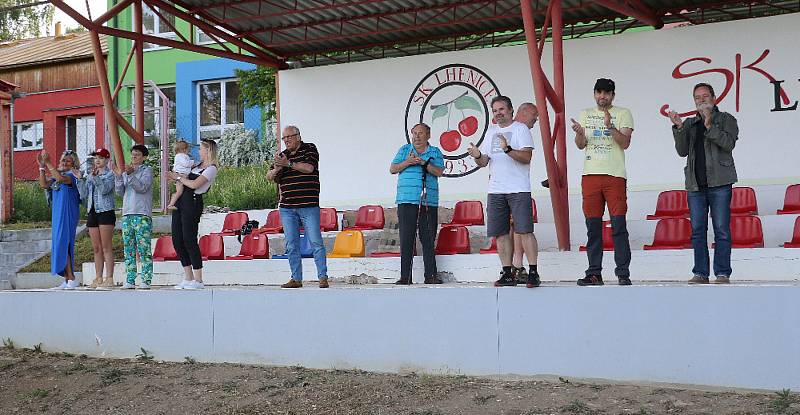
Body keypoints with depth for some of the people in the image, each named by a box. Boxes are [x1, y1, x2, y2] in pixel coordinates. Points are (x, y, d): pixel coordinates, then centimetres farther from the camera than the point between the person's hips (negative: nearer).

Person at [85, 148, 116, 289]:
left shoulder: (110, 174, -1)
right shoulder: (90, 175, 17)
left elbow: (105, 189, -16)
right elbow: (84, 194, 13)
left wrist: (95, 177, -26)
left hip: (105, 212, -6)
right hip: (92, 212, 6)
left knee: (106, 247, -8)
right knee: (96, 248, 7)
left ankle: (109, 278, -8)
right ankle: (98, 278, 10)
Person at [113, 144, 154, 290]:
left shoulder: (147, 170, 5)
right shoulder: (126, 171, 20)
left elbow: (142, 187, -10)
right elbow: (120, 192, 11)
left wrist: (130, 175, -20)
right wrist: (118, 176, -3)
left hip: (142, 214, -6)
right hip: (127, 214, 6)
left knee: (143, 249, -9)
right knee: (128, 249, 3)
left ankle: (146, 280, -10)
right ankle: (130, 280, 5)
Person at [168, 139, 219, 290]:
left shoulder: (212, 169, -6)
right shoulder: (198, 166, 21)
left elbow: (194, 184, -15)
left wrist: (179, 178, -3)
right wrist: (178, 176, 6)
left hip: (193, 202, -9)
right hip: (180, 201, 9)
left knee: (189, 240, -10)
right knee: (177, 239, 6)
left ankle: (198, 280, -4)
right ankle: (188, 278, 12)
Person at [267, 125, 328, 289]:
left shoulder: (310, 149, 3)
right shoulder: (282, 155, 15)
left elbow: (309, 167, -14)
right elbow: (269, 177, 11)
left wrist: (288, 163, -16)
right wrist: (276, 169, -11)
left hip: (308, 206, -5)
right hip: (287, 208, 5)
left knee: (316, 242, -6)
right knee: (291, 245, 5)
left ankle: (323, 277, -2)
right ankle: (296, 278, 11)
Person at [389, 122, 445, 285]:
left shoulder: (435, 152, 12)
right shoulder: (404, 150, 15)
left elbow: (439, 172, -2)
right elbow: (392, 169, 8)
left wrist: (424, 163, -15)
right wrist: (407, 162, -8)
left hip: (429, 202, 0)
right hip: (406, 201, 0)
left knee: (428, 239, 0)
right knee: (406, 239, -4)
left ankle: (430, 275, 4)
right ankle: (405, 276, -2)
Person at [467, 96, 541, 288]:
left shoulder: (520, 129, 2)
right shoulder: (491, 131, 19)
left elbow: (526, 157, -9)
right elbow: (484, 162, 17)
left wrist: (508, 149, -24)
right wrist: (478, 155, -5)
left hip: (518, 189, -6)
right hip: (495, 190, 6)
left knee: (525, 230, -10)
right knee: (501, 233, 4)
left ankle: (533, 273, -8)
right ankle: (507, 274, 9)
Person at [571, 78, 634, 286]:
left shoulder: (623, 113, 6)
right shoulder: (585, 114, 17)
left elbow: (625, 143, -6)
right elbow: (581, 145, 8)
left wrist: (610, 126, -21)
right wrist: (579, 133, -14)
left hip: (615, 175, -3)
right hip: (590, 175, 3)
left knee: (619, 226, -7)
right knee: (593, 227, 4)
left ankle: (623, 273, -5)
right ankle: (594, 273, 8)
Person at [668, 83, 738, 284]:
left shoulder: (726, 119, 8)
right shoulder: (690, 124, 18)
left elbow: (729, 143, -9)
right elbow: (682, 151, 7)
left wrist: (710, 126, -16)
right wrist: (679, 128, -5)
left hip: (719, 183, -4)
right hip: (695, 184, 4)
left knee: (721, 230, -5)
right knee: (697, 230, 3)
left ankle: (723, 273, -1)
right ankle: (700, 273, 7)